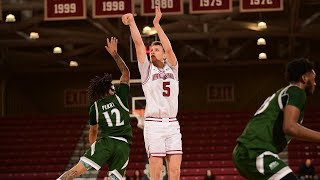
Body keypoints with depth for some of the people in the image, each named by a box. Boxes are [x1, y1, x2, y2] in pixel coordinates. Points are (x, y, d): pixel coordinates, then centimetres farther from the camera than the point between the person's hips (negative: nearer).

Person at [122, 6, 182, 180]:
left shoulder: (172, 68, 14)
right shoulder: (147, 69, 9)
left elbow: (168, 49, -1)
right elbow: (139, 44, 2)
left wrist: (157, 24, -5)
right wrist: (132, 22, -5)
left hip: (173, 125, 2)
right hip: (153, 124, -2)